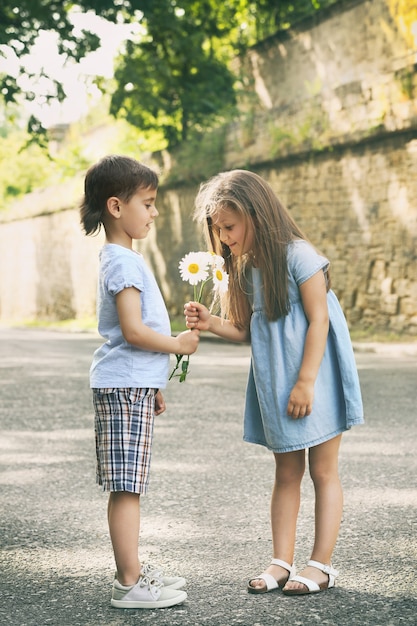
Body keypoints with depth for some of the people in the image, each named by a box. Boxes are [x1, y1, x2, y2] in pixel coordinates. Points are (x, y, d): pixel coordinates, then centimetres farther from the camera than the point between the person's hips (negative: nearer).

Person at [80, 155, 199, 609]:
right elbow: (133, 330, -21)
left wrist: (153, 382, 26)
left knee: (126, 488, 14)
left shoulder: (121, 259, 18)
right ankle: (129, 584, -4)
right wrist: (178, 345, -7)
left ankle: (133, 570, 21)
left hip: (132, 384, 10)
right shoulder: (123, 262, -14)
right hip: (125, 386, -10)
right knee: (126, 487, -7)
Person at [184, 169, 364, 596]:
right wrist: (210, 323, -8)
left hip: (315, 379, -7)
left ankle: (321, 564, 9)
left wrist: (306, 382, -20)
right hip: (273, 383, 7)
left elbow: (319, 320, -17)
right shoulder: (245, 268, 6)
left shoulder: (298, 255, -15)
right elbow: (247, 331, 12)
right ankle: (281, 562, 16)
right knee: (286, 473, 11)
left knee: (323, 471, 4)